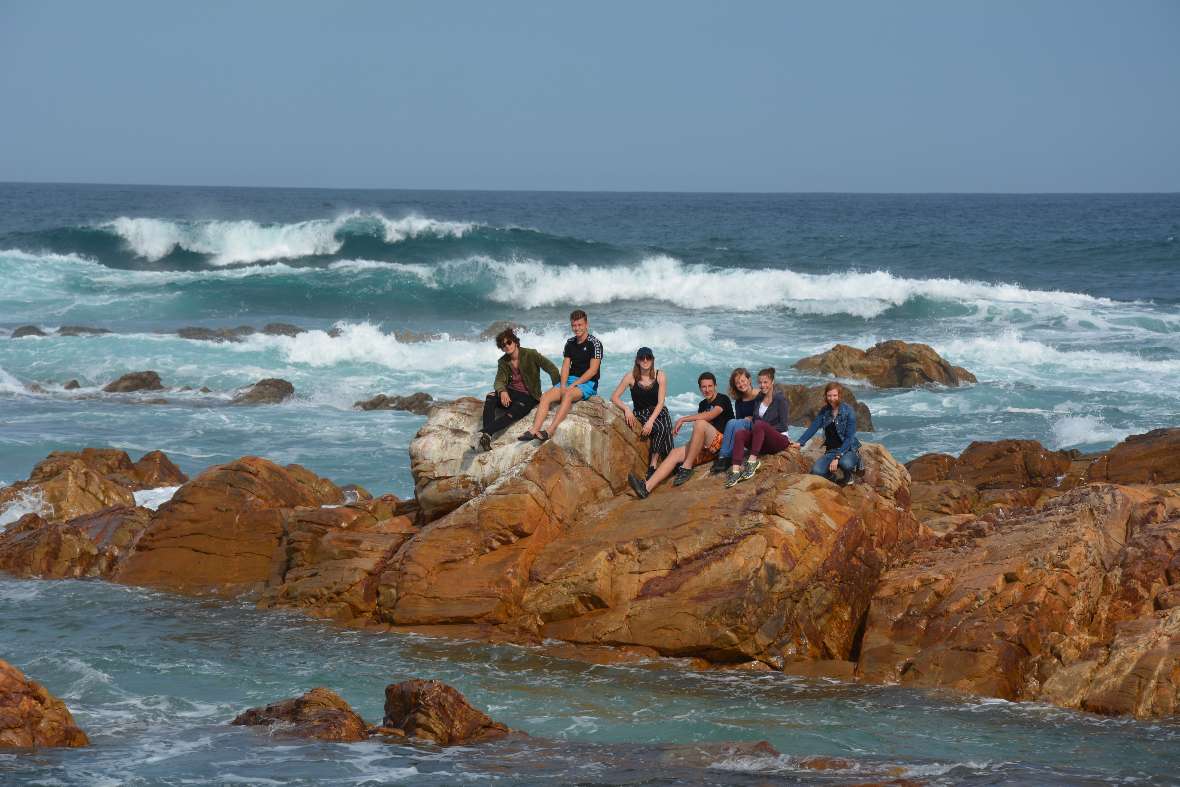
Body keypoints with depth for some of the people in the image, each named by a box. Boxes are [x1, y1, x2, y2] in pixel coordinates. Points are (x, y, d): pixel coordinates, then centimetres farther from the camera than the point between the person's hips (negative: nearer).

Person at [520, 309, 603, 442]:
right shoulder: (570, 342, 14)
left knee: (568, 395, -37)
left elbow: (593, 370, -13)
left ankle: (550, 431, -50)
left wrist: (573, 385, -17)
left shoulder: (594, 343, -7)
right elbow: (566, 366, 9)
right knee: (545, 396, -17)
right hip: (571, 380, 7)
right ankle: (534, 430, -32)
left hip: (588, 383, -7)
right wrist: (563, 385, -10)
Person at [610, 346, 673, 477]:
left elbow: (660, 402, -9)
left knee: (663, 428, -33)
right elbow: (614, 397, -4)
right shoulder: (631, 376, -4)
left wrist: (651, 421, -23)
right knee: (659, 428, -32)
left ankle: (653, 465, -28)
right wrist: (626, 409, -24)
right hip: (640, 413, -1)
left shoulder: (660, 376, -3)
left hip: (658, 412, 1)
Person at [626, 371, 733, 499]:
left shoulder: (723, 399, 0)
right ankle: (647, 487, -32)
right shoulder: (703, 404, 23)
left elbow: (710, 415, -20)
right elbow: (698, 434, 17)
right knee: (675, 453, -14)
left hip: (721, 443, -7)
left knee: (700, 423, -31)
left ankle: (686, 468, -27)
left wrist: (682, 419, -17)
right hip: (706, 449, 7)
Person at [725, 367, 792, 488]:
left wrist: (763, 428, -14)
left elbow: (783, 426, -9)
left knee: (760, 425, -35)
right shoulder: (759, 399, 15)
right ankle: (735, 471, -43)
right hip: (764, 443, 6)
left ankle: (753, 460, -39)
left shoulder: (780, 399, -4)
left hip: (780, 439, -6)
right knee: (739, 434, -25)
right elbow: (754, 420, 17)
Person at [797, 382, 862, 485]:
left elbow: (849, 438, -15)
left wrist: (837, 458, -24)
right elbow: (813, 428, 1)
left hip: (848, 449, -3)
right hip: (831, 451, 3)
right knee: (816, 471, -26)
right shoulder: (824, 412, 4)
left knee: (845, 463, -39)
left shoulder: (848, 412, -11)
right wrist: (800, 443, -17)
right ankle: (831, 476, 10)